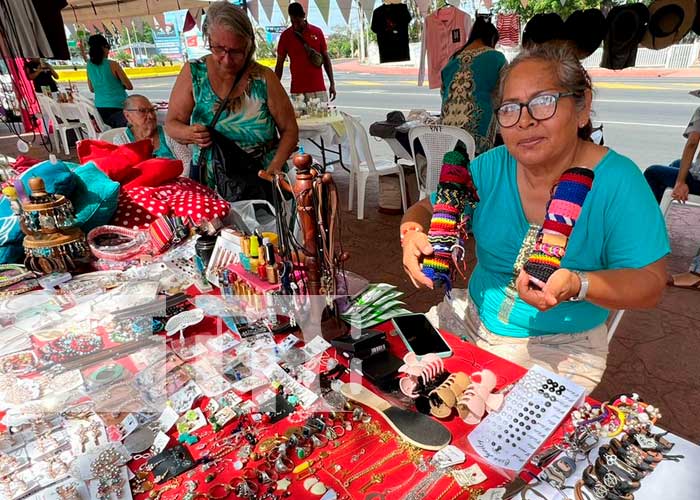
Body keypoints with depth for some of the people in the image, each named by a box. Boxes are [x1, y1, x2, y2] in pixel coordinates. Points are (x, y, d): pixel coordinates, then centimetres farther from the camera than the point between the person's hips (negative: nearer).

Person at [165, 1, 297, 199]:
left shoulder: (264, 78, -5)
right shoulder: (193, 73, -1)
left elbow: (289, 130, 1)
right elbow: (171, 124, 5)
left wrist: (274, 169, -13)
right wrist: (189, 134, -17)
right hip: (208, 187, -2)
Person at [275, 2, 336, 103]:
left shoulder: (317, 32, 5)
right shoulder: (285, 35, 3)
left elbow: (326, 58, 10)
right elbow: (279, 64, 6)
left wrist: (332, 83, 5)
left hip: (318, 88, 1)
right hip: (297, 91, -1)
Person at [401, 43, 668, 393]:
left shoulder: (617, 182, -16)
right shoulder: (490, 168, -6)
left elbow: (650, 283, -14)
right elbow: (426, 209, 2)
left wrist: (577, 285, -34)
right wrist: (413, 233, -22)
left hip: (563, 348, -3)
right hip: (475, 322, 3)